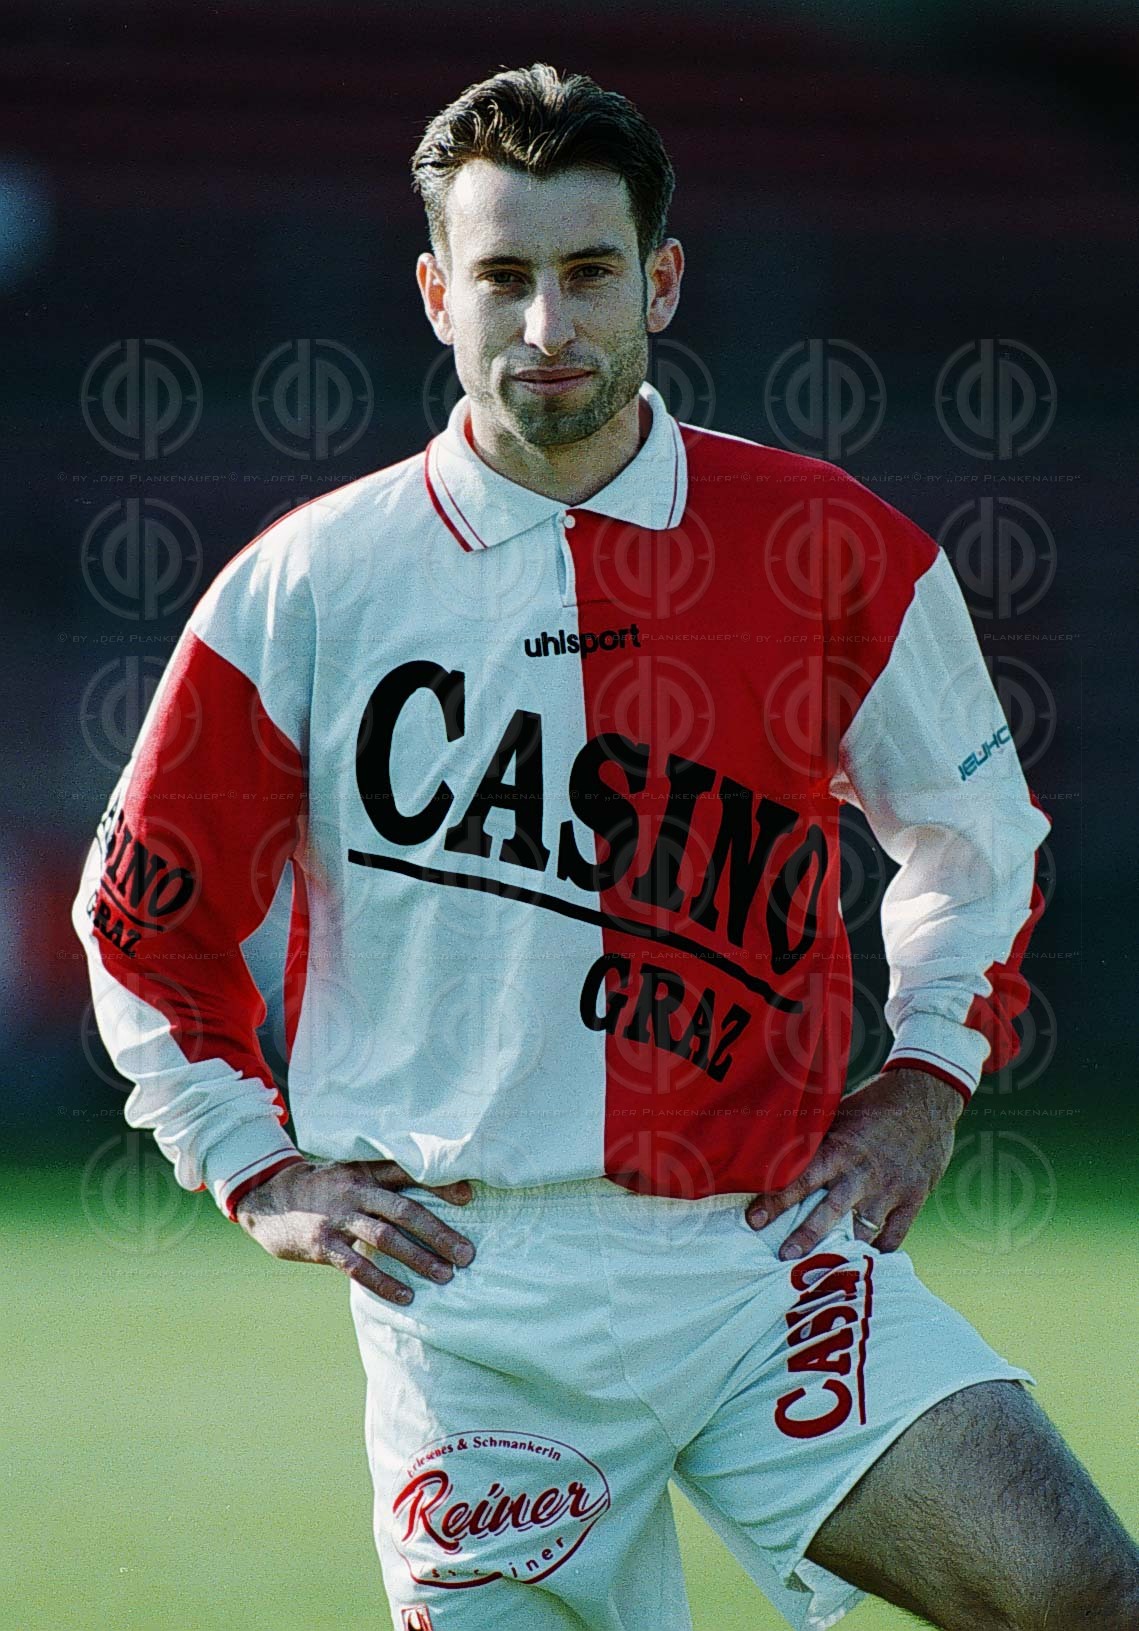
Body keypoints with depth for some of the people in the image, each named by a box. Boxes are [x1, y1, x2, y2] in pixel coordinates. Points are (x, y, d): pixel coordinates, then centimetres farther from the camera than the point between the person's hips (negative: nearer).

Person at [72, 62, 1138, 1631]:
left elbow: (977, 834, 19)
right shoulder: (305, 587, 1)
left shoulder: (835, 550, 2)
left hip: (772, 1256, 0)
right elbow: (145, 914, 14)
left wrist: (925, 1082, 8)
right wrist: (260, 1174, 7)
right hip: (466, 1290, 0)